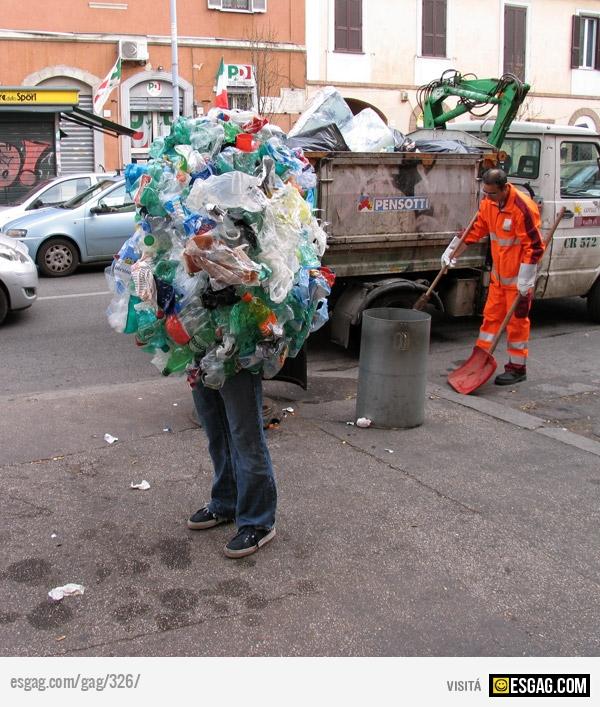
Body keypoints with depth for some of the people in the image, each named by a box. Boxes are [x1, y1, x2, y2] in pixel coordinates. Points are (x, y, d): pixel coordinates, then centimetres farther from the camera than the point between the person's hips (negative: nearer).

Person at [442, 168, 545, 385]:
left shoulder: (523, 207, -24)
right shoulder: (489, 203, -1)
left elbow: (535, 246, -22)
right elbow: (474, 229, 10)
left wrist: (525, 281, -22)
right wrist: (451, 253, 5)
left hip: (518, 276, -7)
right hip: (498, 273, 7)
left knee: (517, 320, 3)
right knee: (491, 315, 13)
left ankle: (517, 368, 15)